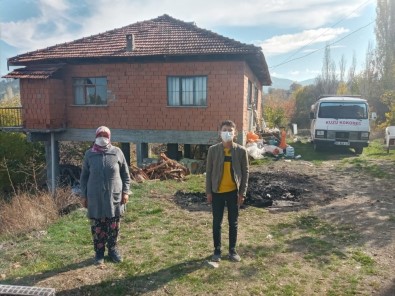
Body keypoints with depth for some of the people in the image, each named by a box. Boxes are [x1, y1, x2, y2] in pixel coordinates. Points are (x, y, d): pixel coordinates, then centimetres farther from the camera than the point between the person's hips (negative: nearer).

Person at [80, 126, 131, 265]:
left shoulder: (117, 152, -2)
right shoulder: (89, 154, -1)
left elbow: (125, 174, 4)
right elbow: (84, 176, 5)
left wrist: (125, 191, -1)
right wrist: (84, 195, 3)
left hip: (114, 196, 0)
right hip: (95, 198, 0)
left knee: (114, 226, 11)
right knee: (97, 227, 8)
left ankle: (113, 249, 30)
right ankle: (99, 251, 26)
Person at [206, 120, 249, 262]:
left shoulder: (241, 151, -4)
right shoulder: (213, 150, -5)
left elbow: (245, 172, 0)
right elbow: (209, 171, 0)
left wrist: (242, 193, -4)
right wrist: (208, 192, -3)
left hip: (234, 192, 0)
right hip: (217, 192, 0)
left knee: (233, 222, 11)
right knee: (217, 222, 9)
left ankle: (232, 250, 27)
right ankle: (217, 250, 24)